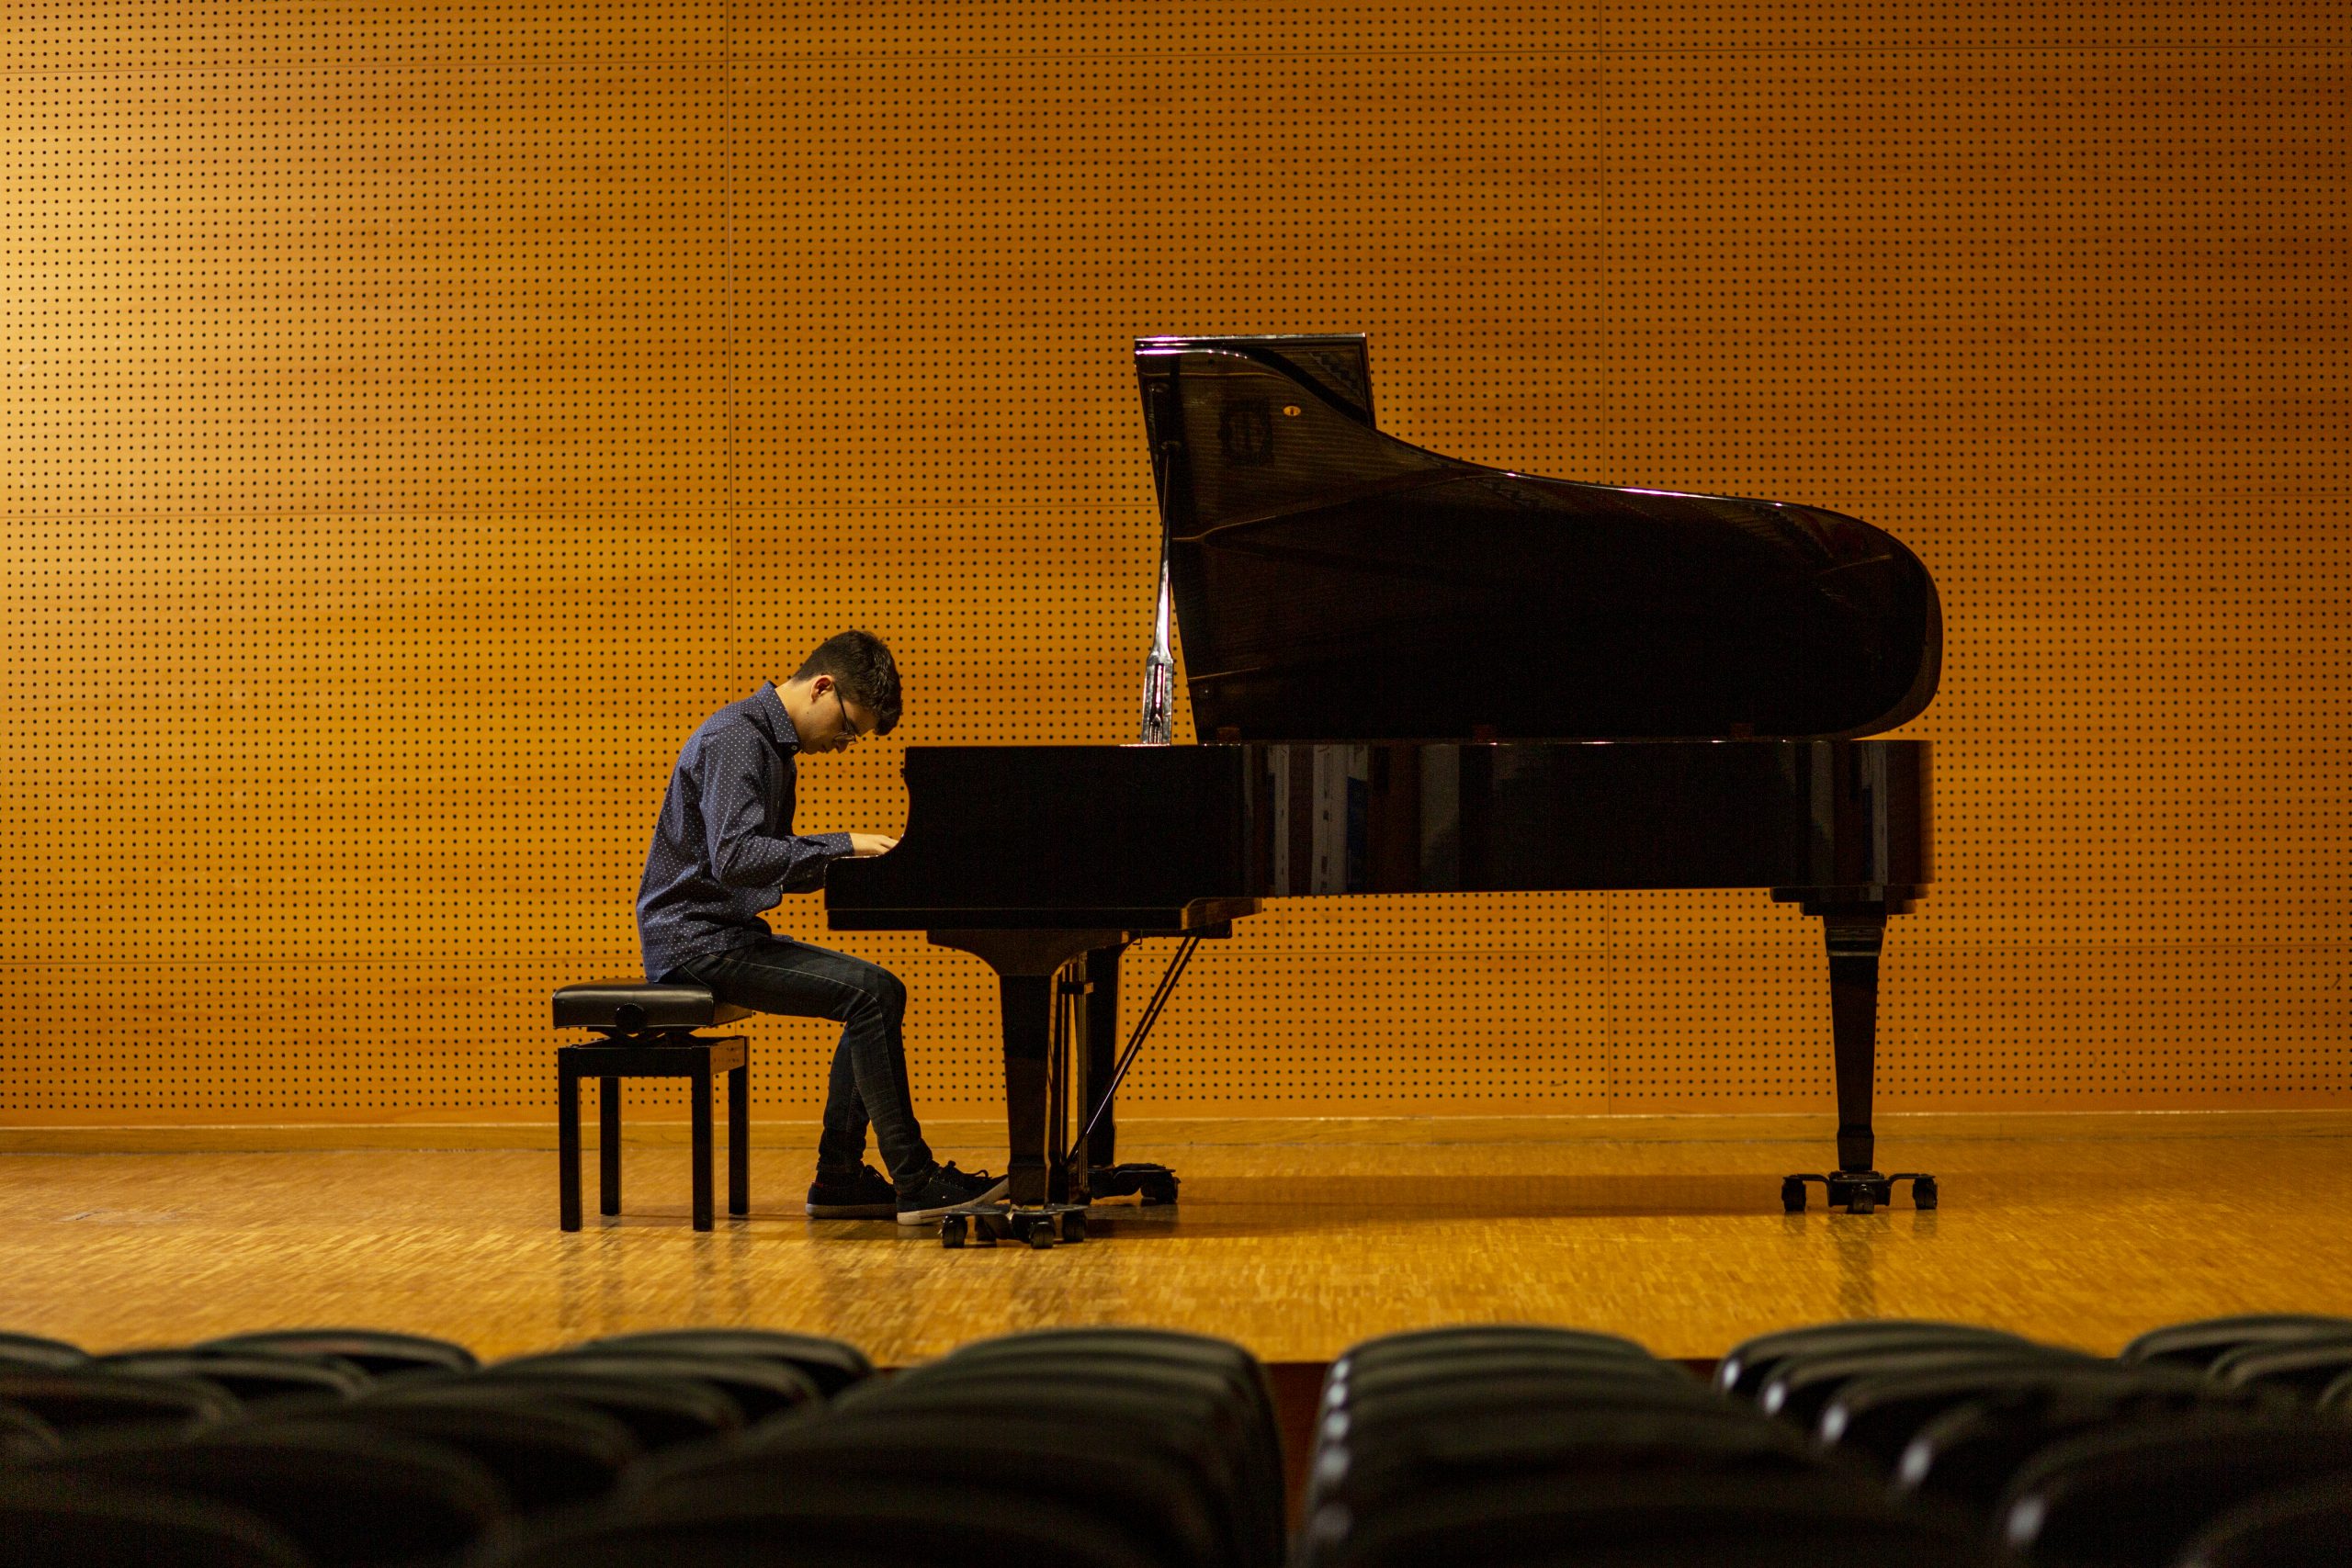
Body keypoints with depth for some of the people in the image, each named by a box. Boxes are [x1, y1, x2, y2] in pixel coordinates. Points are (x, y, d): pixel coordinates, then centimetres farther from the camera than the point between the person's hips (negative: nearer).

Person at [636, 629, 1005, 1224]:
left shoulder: (773, 745, 17)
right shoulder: (735, 739, -16)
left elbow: (776, 866, 21)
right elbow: (734, 857, -29)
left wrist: (855, 862, 5)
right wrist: (843, 845, -27)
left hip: (732, 934, 10)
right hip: (697, 941, -10)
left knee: (879, 993, 8)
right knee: (869, 993, -20)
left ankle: (839, 1178, 7)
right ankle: (916, 1184, -18)